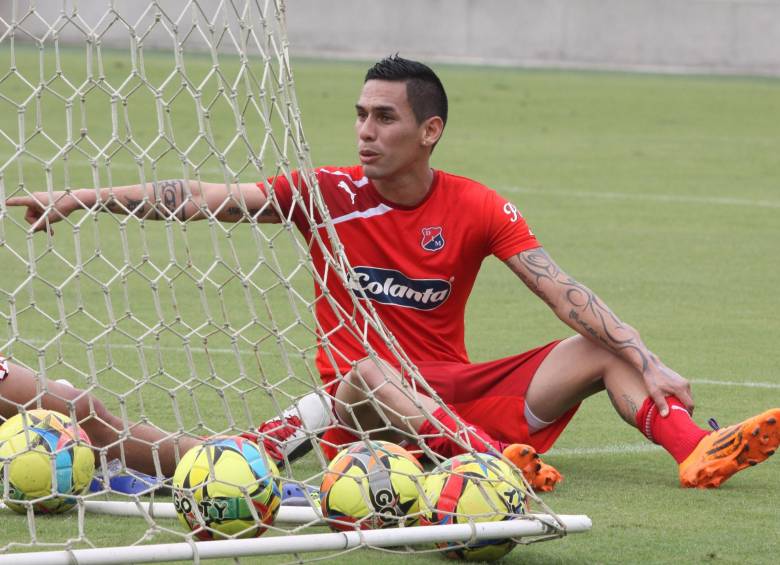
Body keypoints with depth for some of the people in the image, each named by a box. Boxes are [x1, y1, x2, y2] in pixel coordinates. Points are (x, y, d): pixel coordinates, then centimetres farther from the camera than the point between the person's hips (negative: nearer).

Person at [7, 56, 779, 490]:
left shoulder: (478, 209, -1)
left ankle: (696, 451, -36)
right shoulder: (329, 195, -2)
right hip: (366, 407, -2)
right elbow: (204, 199, -9)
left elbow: (565, 295, -7)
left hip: (456, 395, 2)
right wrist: (79, 198, -18)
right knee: (367, 370, -37)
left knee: (600, 350, -13)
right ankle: (496, 460, -58)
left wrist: (650, 365, -19)